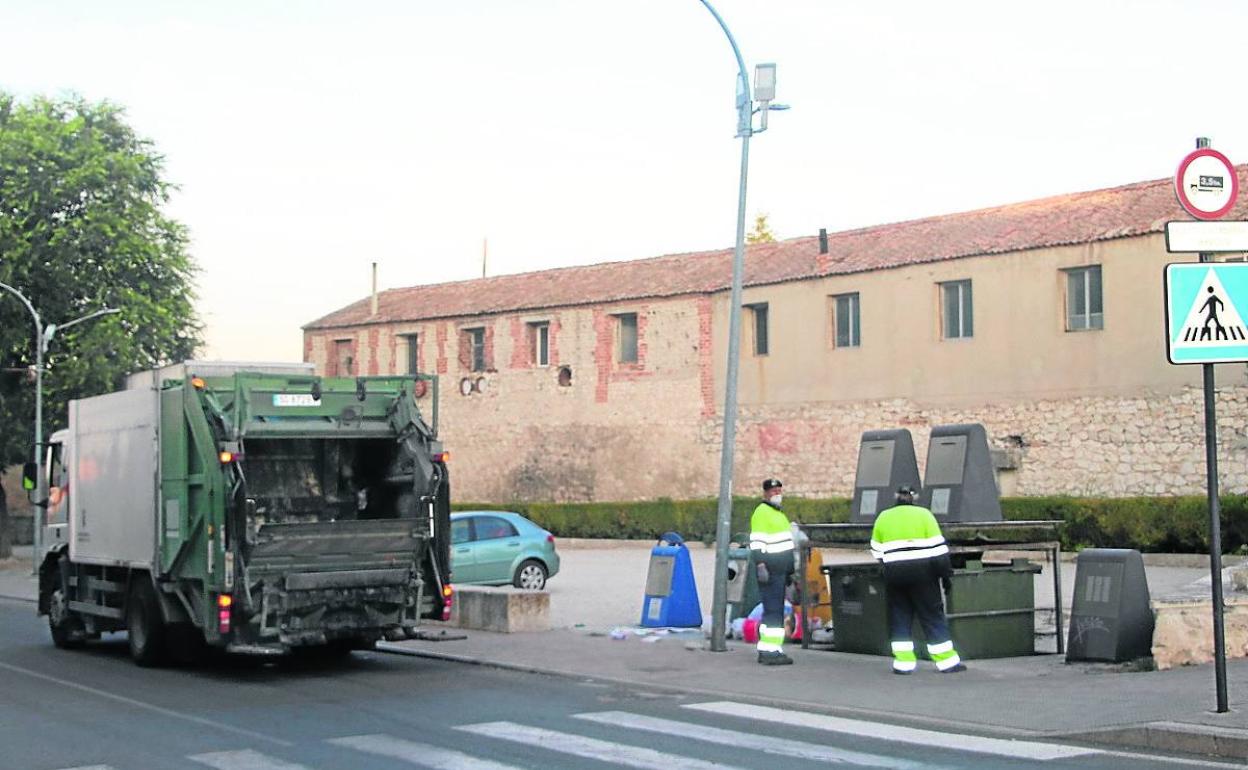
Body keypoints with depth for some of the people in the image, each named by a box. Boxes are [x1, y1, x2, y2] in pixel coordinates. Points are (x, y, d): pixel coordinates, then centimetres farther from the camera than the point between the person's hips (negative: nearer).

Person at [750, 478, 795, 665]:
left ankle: (765, 650, 14)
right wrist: (760, 566, -26)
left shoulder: (778, 513, 21)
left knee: (774, 611, 10)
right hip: (770, 571, -10)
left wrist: (789, 571, 26)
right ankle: (771, 652, -14)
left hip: (780, 571, 10)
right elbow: (757, 543, -18)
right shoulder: (762, 513, -10)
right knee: (774, 610, -12)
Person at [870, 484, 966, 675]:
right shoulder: (923, 514, 0)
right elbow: (938, 547, -5)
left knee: (899, 616, 10)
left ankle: (903, 662, 5)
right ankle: (946, 661, 3)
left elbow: (877, 551, 14)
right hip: (922, 572, -2)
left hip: (894, 573, 2)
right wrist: (945, 573, 0)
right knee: (932, 615, 3)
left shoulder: (883, 517, 10)